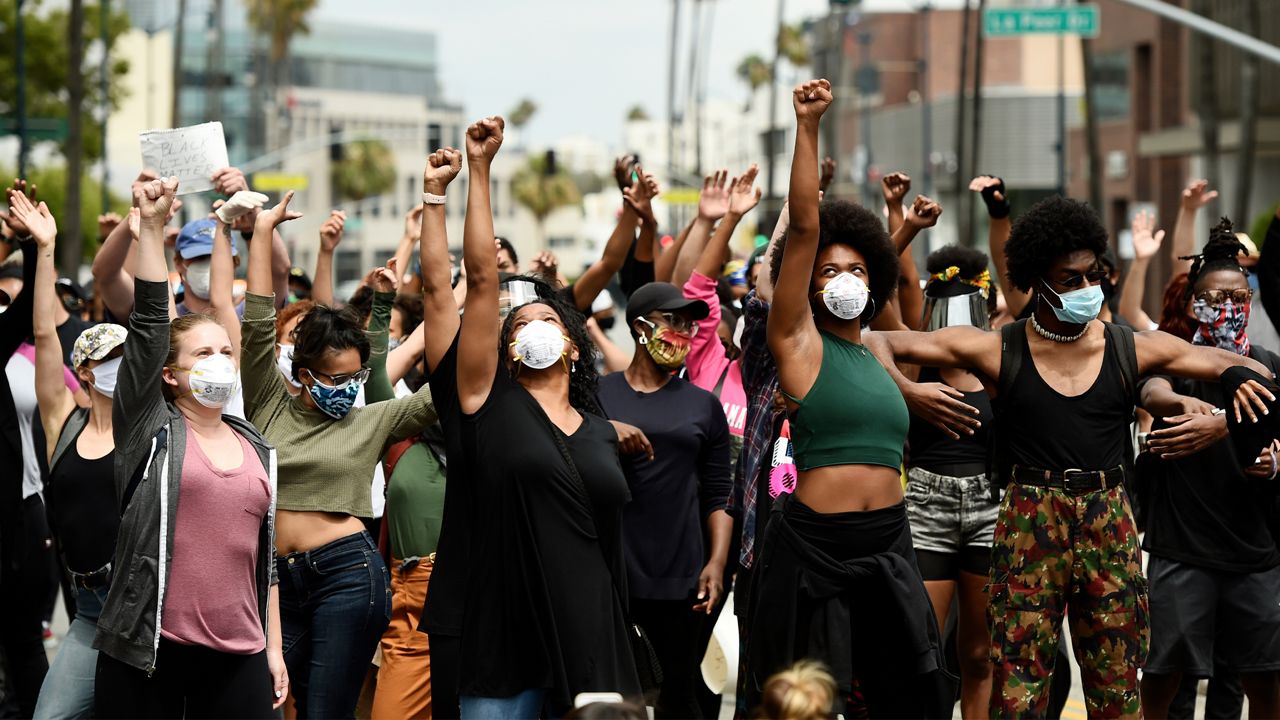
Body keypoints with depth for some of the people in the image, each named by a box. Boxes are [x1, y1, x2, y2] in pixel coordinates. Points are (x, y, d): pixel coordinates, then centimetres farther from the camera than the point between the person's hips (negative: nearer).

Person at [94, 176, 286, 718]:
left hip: (239, 654, 4)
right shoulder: (149, 430, 2)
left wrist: (273, 647, 14)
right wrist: (151, 226, -15)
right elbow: (150, 321, -8)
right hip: (148, 651, -4)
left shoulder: (257, 449, 14)